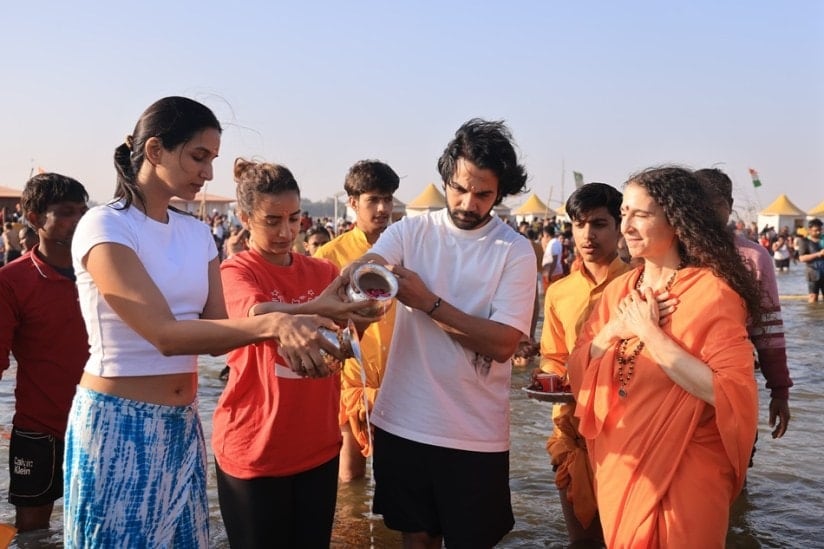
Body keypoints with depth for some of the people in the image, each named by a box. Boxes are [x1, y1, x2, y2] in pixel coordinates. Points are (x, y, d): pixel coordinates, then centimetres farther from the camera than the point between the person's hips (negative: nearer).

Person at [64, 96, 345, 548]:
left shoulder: (198, 233, 7)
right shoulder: (103, 226, -14)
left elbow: (216, 333, 1)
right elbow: (165, 334, -24)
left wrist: (289, 324, -16)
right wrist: (272, 323, -33)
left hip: (182, 424, 6)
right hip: (118, 424, -6)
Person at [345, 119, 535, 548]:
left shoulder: (516, 251, -6)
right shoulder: (411, 230, 1)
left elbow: (502, 343, -16)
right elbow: (358, 271, -16)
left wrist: (427, 301, -20)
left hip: (475, 434, -2)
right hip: (403, 421, 2)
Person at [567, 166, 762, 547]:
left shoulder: (711, 291, -15)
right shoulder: (619, 290, 4)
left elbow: (730, 395, -24)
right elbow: (577, 370, 6)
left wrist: (649, 332, -22)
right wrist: (612, 330, -12)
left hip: (682, 476, -6)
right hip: (616, 466, 6)